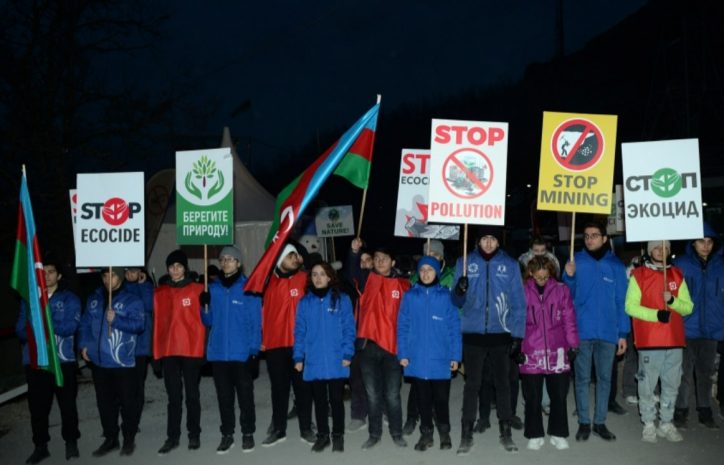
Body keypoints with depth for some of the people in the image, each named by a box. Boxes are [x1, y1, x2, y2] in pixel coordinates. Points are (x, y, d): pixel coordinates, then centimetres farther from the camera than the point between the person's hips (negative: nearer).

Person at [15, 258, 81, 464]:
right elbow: (21, 330, 7)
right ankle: (40, 445, 19)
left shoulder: (69, 299, 1)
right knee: (37, 405, 6)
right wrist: (33, 333, -15)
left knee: (67, 403, 3)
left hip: (63, 361, -3)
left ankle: (71, 442, 19)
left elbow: (70, 327, -12)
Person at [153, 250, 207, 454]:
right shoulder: (159, 293, 9)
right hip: (168, 351, 3)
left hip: (191, 350, -3)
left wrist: (202, 347, -9)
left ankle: (194, 435, 17)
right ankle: (172, 437, 14)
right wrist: (156, 351, 4)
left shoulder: (197, 290, -2)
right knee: (173, 396, 8)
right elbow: (157, 321, 8)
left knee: (192, 394, 7)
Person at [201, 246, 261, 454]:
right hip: (218, 352, 4)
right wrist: (205, 307, -9)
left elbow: (256, 321, -4)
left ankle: (248, 433, 16)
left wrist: (254, 349, -11)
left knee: (245, 394, 3)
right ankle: (227, 434, 20)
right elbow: (209, 321, 10)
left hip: (242, 352, -3)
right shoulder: (213, 288, 8)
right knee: (224, 395, 10)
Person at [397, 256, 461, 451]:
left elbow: (454, 327, -1)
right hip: (417, 358, 1)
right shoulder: (410, 296, 2)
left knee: (441, 397, 7)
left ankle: (444, 432, 27)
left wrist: (455, 355, -5)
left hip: (440, 358, -1)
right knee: (423, 398, 10)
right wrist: (403, 353, -4)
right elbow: (403, 327, 3)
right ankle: (426, 433, 24)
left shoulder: (446, 295, -1)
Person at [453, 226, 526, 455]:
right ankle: (467, 433, 13)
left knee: (502, 383, 8)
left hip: (501, 334, 0)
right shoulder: (465, 263, 3)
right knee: (472, 384, 5)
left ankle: (506, 432, 20)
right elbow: (457, 302, 3)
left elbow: (518, 302, 1)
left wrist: (518, 335, -4)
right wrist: (459, 291, -20)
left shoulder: (510, 264, 1)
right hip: (473, 334, 0)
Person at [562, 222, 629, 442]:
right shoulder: (576, 261, 1)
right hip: (581, 330, -1)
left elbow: (621, 300, 3)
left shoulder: (615, 264, 3)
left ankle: (600, 422, 18)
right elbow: (567, 295, 1)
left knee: (604, 378, 8)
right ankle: (584, 422, 14)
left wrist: (623, 333, -1)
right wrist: (569, 276, -18)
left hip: (608, 332, 1)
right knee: (582, 378, 6)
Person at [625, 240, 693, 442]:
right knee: (647, 384, 0)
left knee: (672, 385, 8)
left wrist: (672, 300, -12)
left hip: (674, 340, 4)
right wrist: (656, 314, -18)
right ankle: (649, 424, 13)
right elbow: (630, 306, -6)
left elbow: (688, 307, 8)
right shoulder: (639, 275, 1)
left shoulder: (677, 275, 11)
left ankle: (666, 424, 20)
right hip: (648, 341, -3)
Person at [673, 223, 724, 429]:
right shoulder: (681, 264, -5)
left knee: (705, 373, 14)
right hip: (687, 329, -3)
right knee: (685, 373, 1)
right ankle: (680, 411, 12)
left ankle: (705, 411, 24)